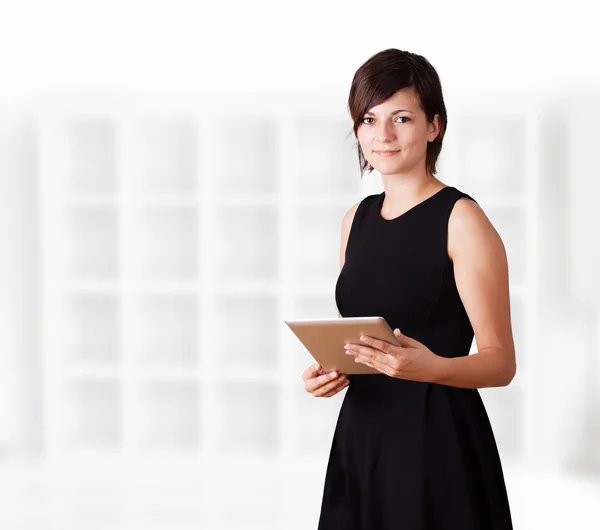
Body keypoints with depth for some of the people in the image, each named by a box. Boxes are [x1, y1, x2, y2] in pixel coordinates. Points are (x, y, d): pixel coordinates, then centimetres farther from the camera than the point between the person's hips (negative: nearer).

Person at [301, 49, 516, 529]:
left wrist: (432, 367, -28)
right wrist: (327, 372, -1)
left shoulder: (462, 220, -9)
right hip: (361, 435, 6)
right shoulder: (357, 219, 10)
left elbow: (501, 362, -11)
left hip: (439, 440, -6)